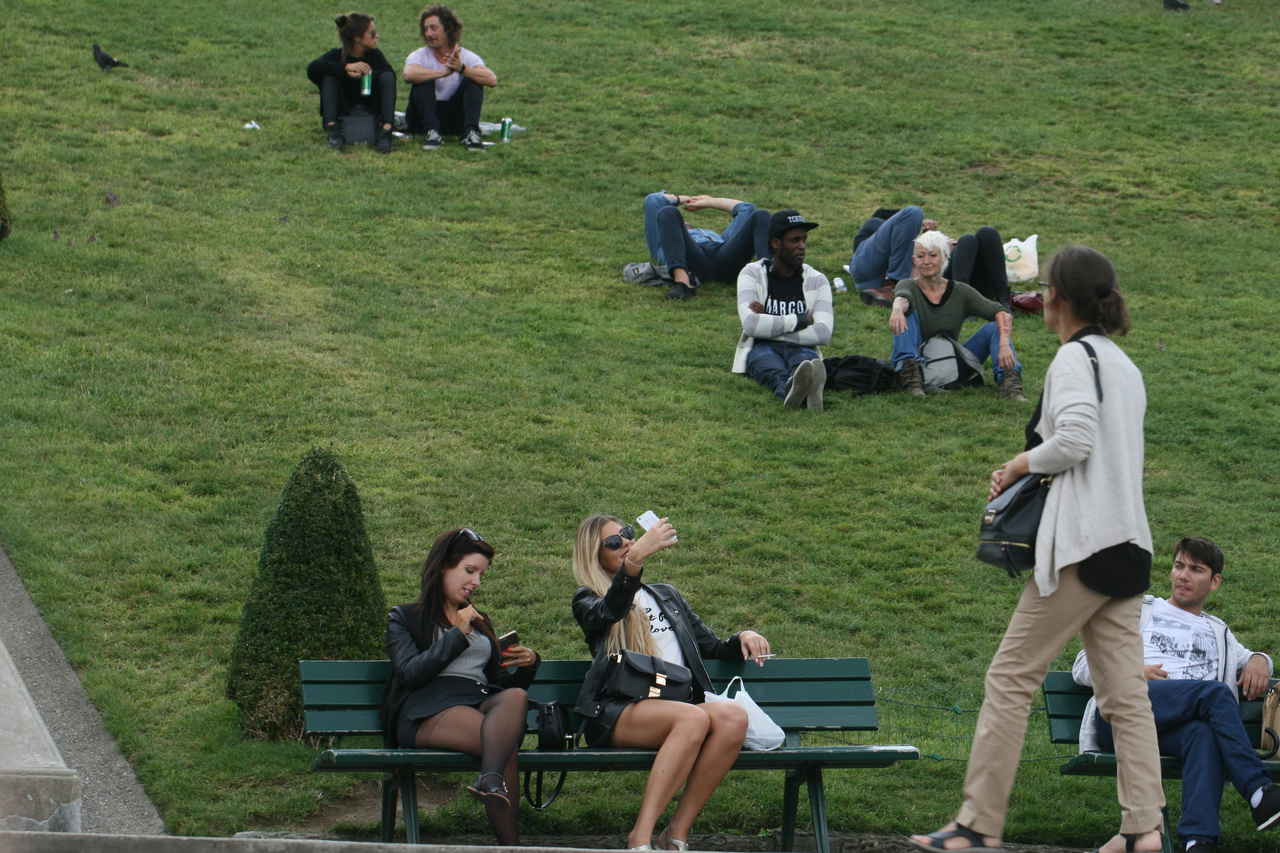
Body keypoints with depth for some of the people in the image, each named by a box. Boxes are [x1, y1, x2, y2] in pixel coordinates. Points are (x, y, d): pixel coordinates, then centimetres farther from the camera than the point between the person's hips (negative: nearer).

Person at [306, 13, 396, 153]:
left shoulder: (375, 55, -3)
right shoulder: (337, 55, -9)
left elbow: (389, 73, -23)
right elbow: (311, 69, -29)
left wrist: (364, 74, -40)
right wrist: (346, 67, -38)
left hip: (371, 109, 1)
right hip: (344, 110, -1)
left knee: (387, 76, -20)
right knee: (329, 76, -21)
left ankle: (385, 131, -35)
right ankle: (333, 130, -32)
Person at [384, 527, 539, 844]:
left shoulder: (480, 623, 37)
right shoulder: (404, 618, 19)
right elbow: (409, 673, -1)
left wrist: (526, 665, 11)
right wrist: (458, 636, -3)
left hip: (482, 703, 4)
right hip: (429, 709, -4)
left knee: (515, 696, -39)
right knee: (505, 741, -39)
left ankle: (491, 781, -63)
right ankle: (511, 843, -52)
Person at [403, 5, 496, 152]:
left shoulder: (467, 57, -3)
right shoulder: (419, 56, -6)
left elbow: (492, 80, -22)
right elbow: (409, 74, -31)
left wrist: (462, 69, -36)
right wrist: (444, 72, -38)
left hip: (454, 119, 1)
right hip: (422, 118, -1)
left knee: (473, 80, -18)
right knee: (424, 79, -24)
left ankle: (470, 133, -31)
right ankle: (431, 133, -35)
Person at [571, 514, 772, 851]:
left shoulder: (667, 596, 33)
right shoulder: (588, 602, 14)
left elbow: (713, 648, 35)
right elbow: (610, 612, -11)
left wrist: (742, 639, 12)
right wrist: (635, 559, -27)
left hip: (679, 707, 5)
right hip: (618, 714, -5)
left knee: (732, 716, -30)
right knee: (694, 718, -36)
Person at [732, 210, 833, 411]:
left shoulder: (816, 281, 7)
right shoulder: (752, 274, 2)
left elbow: (823, 333, -9)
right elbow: (750, 324, -15)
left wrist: (770, 327, -12)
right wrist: (800, 320, -10)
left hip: (801, 350, 1)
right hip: (761, 350, -1)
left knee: (804, 358, -36)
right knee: (772, 367, -38)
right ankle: (788, 388, -78)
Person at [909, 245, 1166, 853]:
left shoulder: (1075, 357, -8)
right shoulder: (1125, 365, 19)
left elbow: (1074, 440, -20)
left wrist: (1021, 464, -3)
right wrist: (1027, 472, 14)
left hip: (1083, 543, -8)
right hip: (1128, 542, 9)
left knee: (1011, 677, -4)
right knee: (1124, 692, 4)